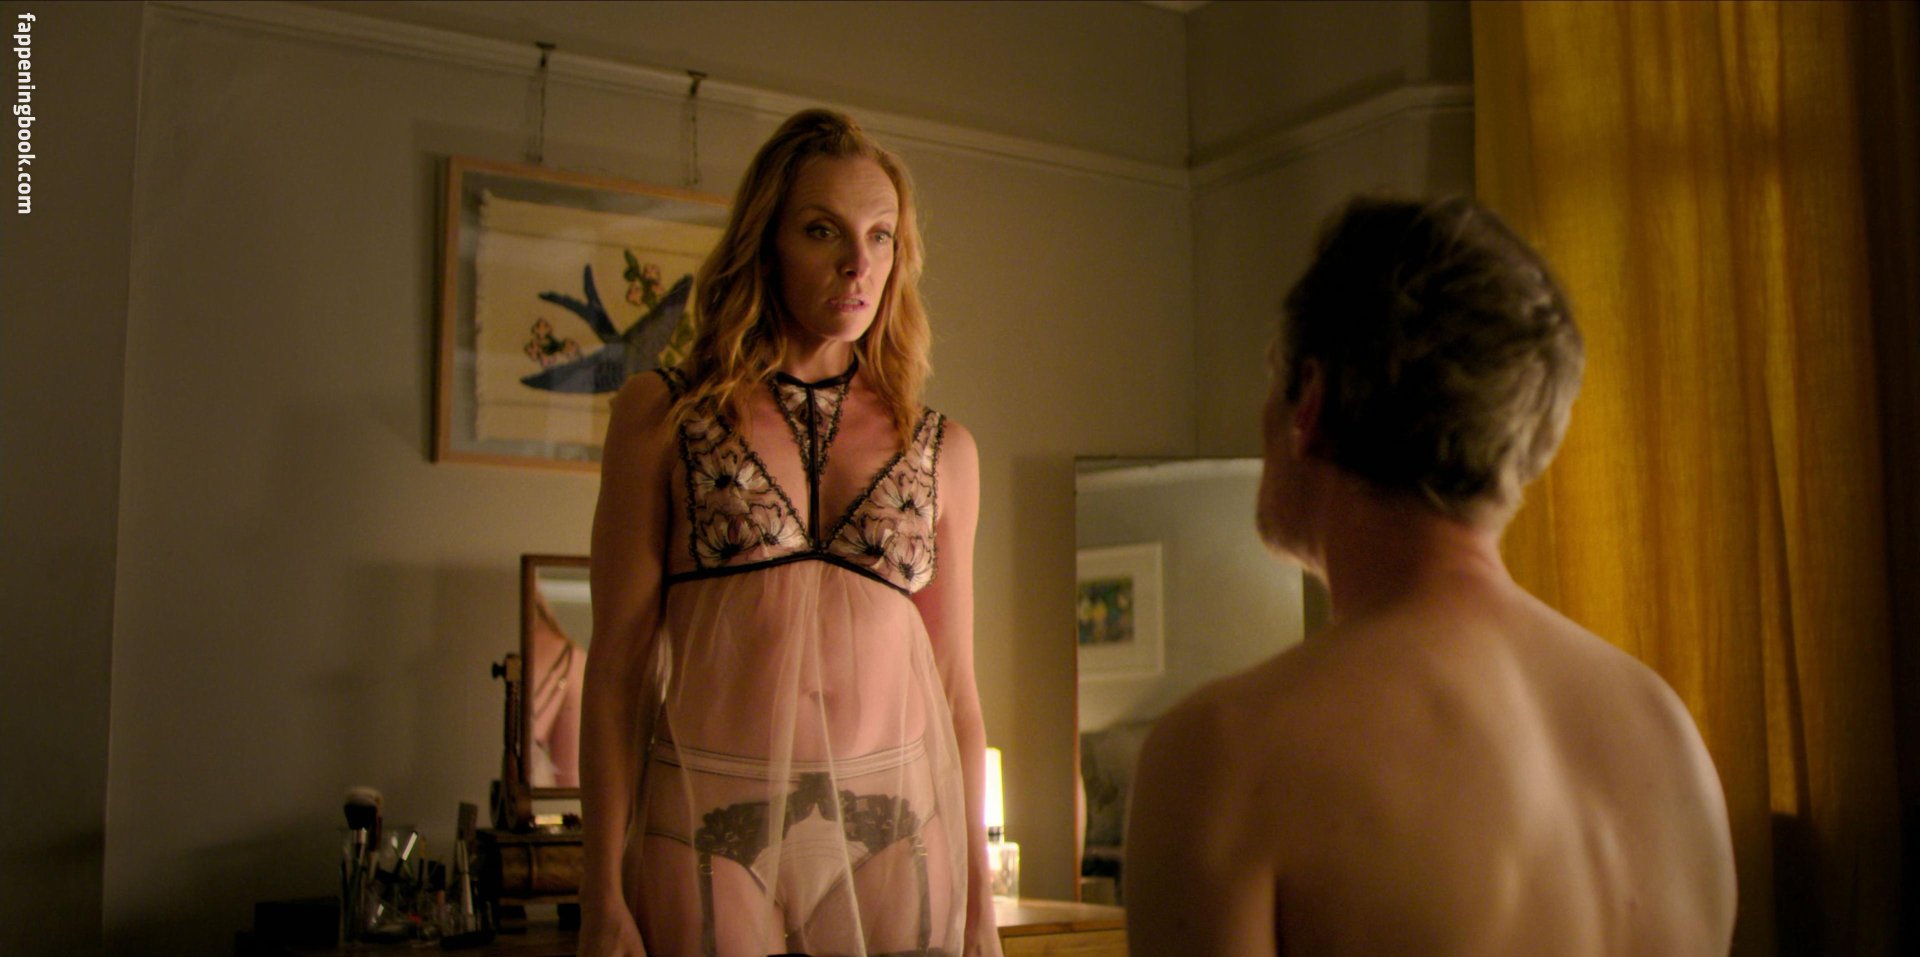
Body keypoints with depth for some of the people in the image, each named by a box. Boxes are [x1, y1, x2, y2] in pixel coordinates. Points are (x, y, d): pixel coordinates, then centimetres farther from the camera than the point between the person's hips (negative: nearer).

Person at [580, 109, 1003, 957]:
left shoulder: (943, 451, 9)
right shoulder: (661, 416, 3)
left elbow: (957, 688, 9)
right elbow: (615, 664, 0)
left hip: (893, 829, 2)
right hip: (710, 829, -1)